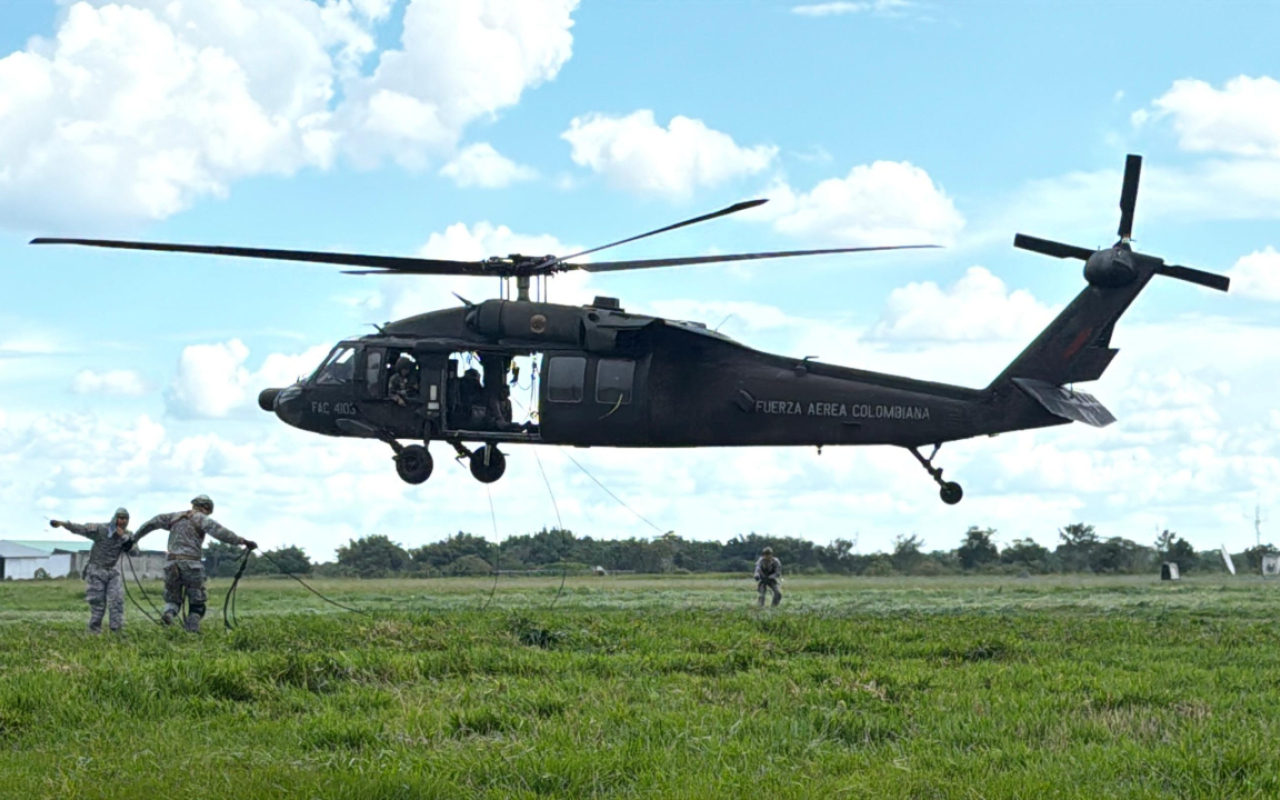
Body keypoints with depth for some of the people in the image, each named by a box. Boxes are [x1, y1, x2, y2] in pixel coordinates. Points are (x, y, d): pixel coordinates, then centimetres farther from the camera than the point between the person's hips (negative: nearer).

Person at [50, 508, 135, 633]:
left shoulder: (126, 534, -1)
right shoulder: (100, 529, -13)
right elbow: (81, 529, -22)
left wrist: (123, 537, -24)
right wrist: (63, 524, -35)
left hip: (113, 571, 3)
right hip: (97, 570, -3)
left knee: (117, 600, -8)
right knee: (97, 602, -1)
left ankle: (117, 629, -4)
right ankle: (94, 631, 8)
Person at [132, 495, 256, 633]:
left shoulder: (175, 517, 18)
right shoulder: (200, 518, 3)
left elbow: (152, 523, 22)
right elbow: (218, 531, -12)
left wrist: (133, 538, 33)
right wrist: (241, 541, -16)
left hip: (172, 564, 4)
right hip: (191, 564, -4)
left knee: (172, 599, 15)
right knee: (196, 603, 7)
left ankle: (168, 613, -17)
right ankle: (192, 632, -1)